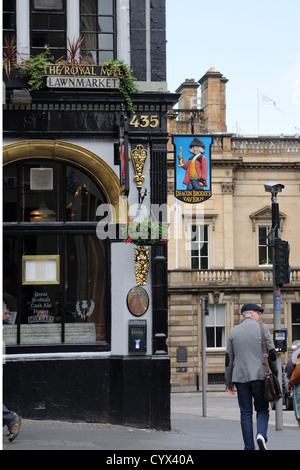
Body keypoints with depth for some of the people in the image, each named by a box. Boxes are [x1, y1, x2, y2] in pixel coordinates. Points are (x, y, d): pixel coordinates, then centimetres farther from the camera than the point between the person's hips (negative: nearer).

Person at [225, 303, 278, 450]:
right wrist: (275, 372, 10)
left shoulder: (234, 331, 9)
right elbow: (271, 353, -2)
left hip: (240, 377, 2)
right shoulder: (262, 328, -1)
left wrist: (229, 381, 15)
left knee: (245, 413, 6)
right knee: (262, 409, 10)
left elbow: (229, 358, 10)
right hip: (259, 376, -2)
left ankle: (249, 447, 5)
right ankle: (261, 434, -16)